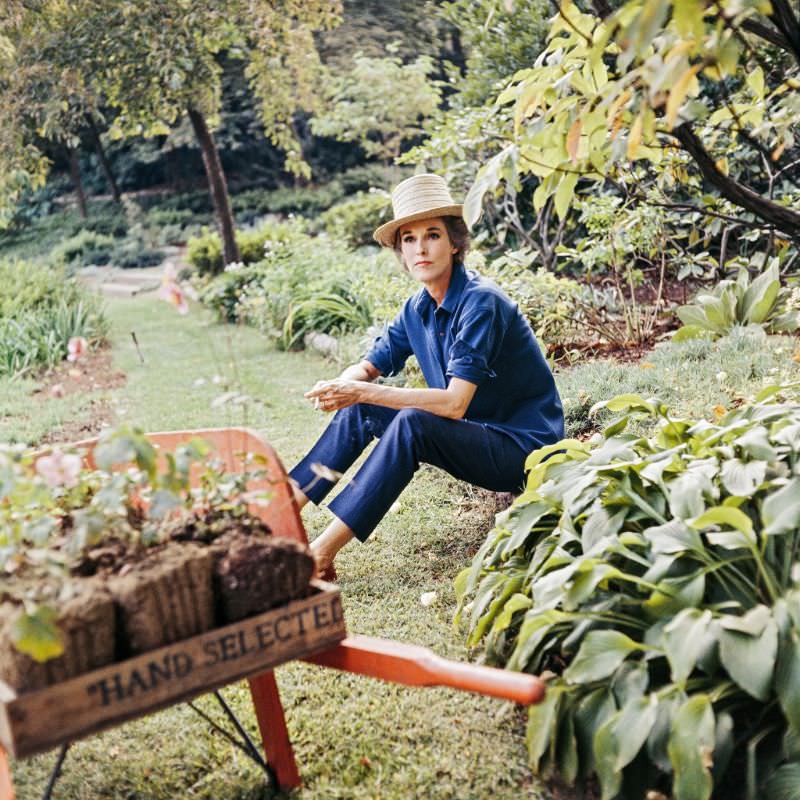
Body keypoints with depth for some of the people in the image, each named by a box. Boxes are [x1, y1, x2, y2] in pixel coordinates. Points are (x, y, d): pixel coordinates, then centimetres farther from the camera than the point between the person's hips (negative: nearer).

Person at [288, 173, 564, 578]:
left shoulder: (480, 302, -22)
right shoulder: (417, 309, 2)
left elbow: (454, 404, -29)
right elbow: (367, 367, 8)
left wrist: (364, 392, -29)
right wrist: (341, 387, -17)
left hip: (524, 449, -8)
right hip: (474, 436, 8)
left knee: (412, 423, -31)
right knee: (360, 407, 0)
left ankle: (323, 550, -29)